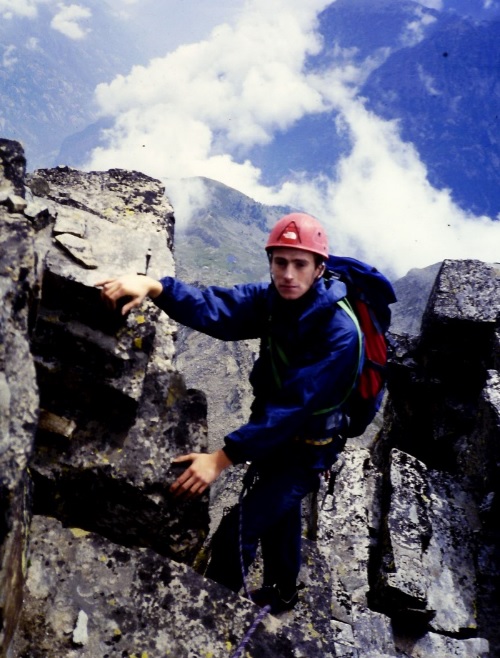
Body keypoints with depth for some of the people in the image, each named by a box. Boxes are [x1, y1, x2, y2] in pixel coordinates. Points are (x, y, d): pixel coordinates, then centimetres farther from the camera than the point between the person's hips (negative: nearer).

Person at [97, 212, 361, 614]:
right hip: (272, 430, 7)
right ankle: (282, 592, 52)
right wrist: (154, 288, -43)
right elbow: (213, 309, -24)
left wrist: (222, 458, -39)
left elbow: (293, 406, -36)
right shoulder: (271, 299, -11)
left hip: (307, 448, -7)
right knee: (277, 514, 27)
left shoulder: (340, 333, -31)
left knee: (236, 532, -10)